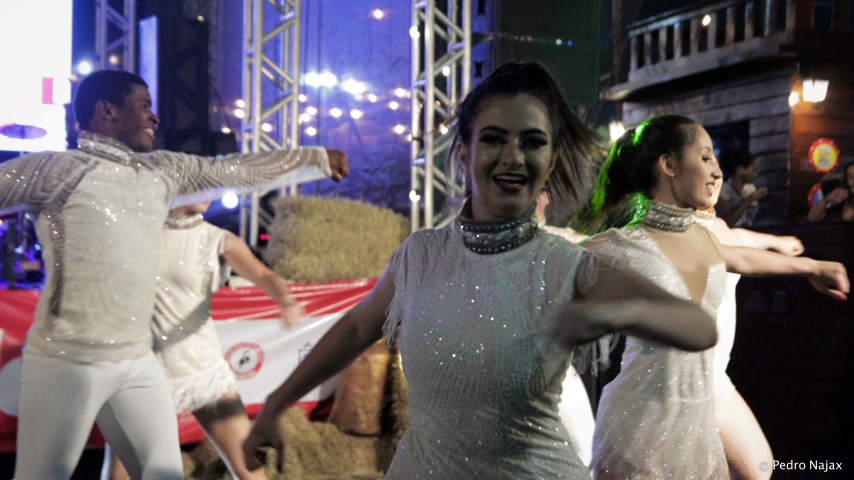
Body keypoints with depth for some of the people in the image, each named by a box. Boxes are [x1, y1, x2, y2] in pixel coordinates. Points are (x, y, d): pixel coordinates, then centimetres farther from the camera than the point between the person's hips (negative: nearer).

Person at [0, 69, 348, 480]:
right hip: (67, 362, -6)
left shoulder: (161, 171, 10)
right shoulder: (57, 169, -9)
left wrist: (317, 158, 22)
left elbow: (233, 170, 16)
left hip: (138, 361, 6)